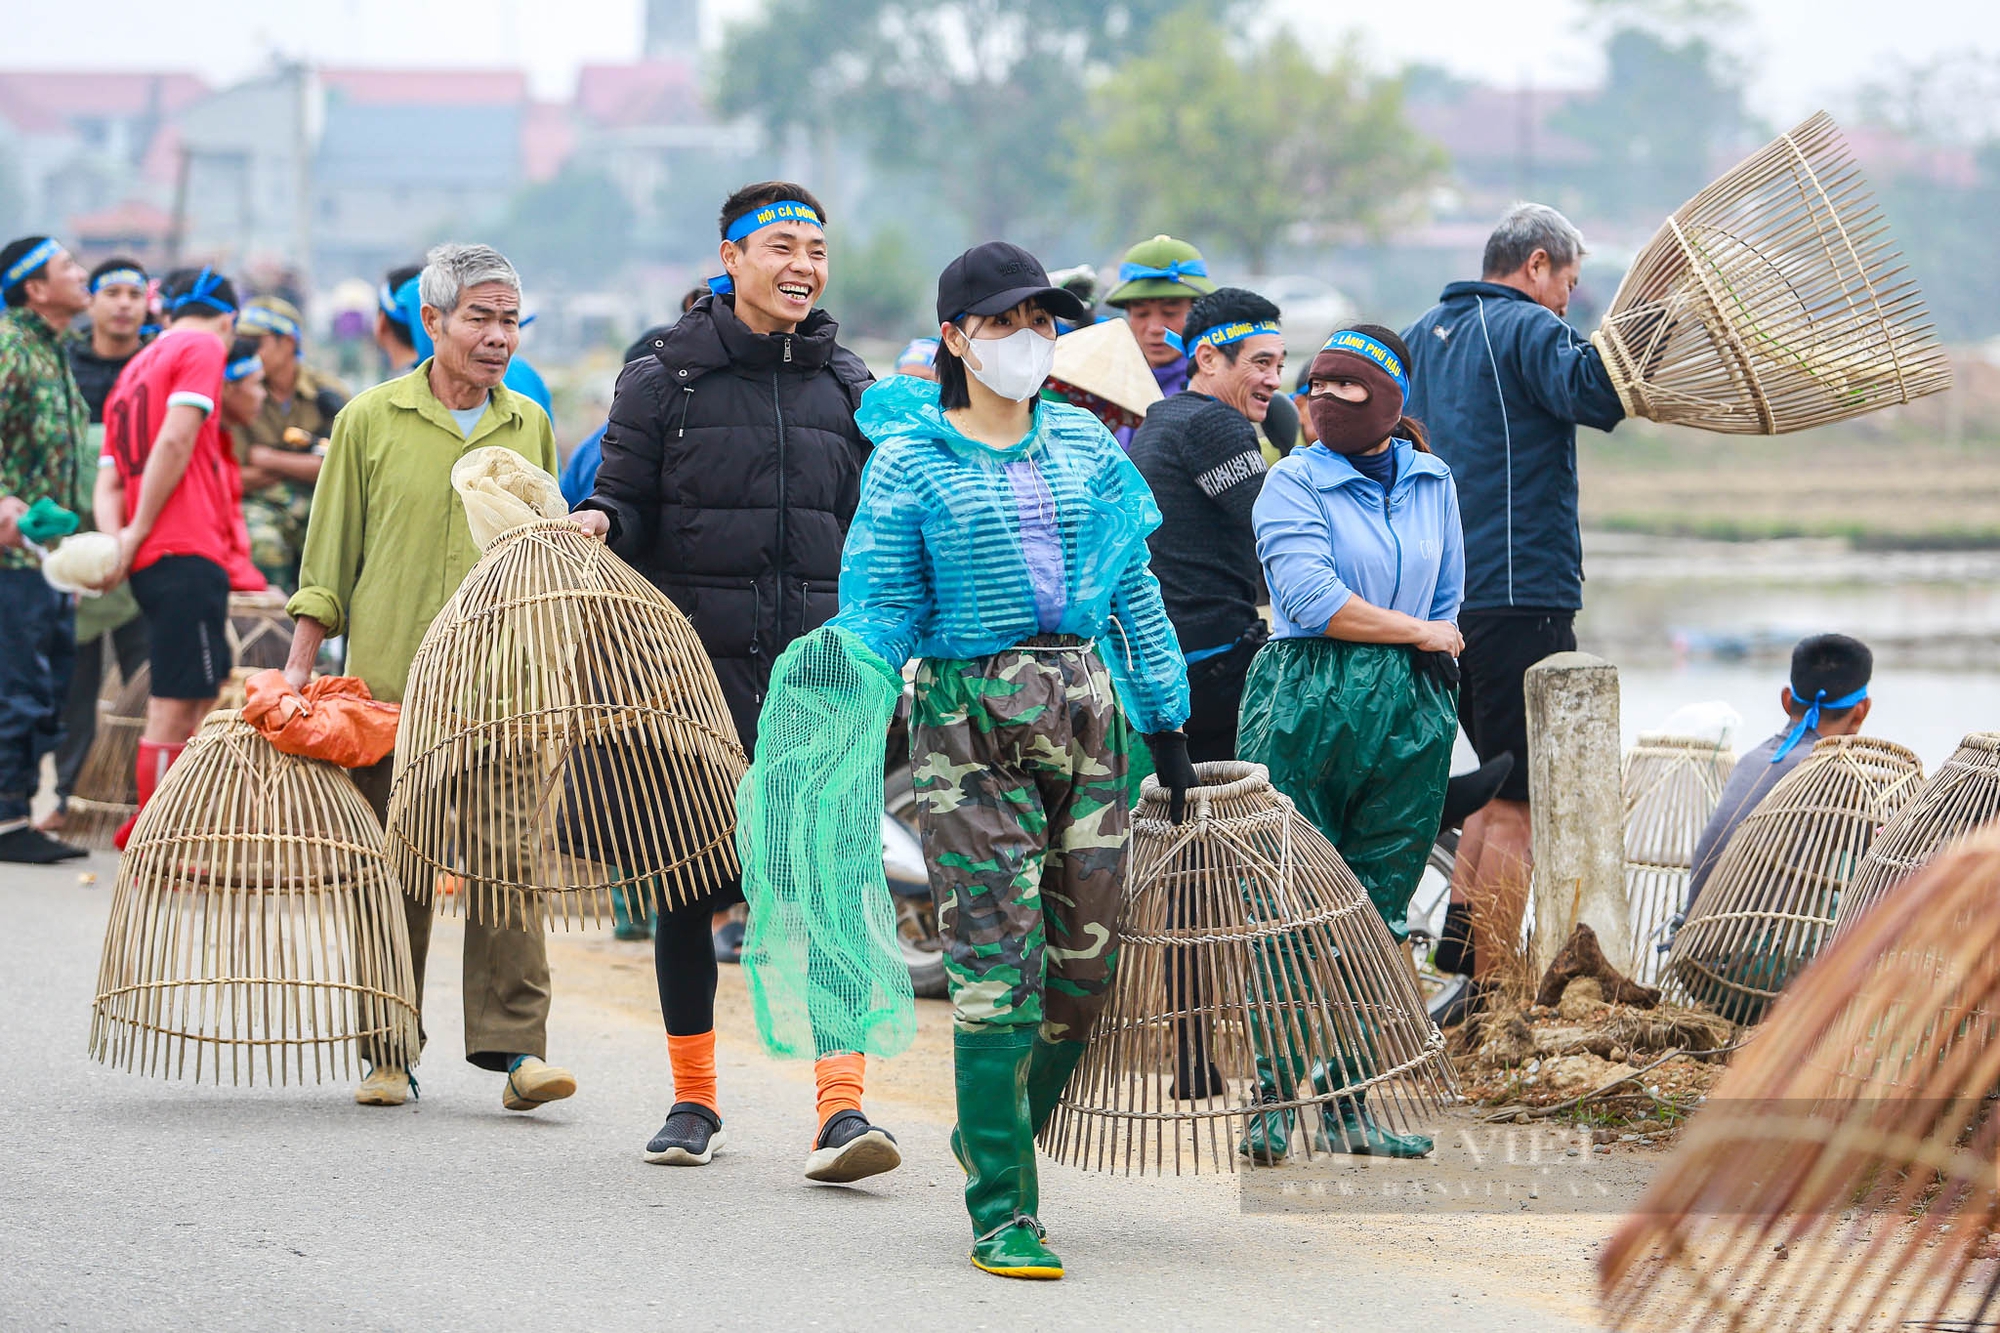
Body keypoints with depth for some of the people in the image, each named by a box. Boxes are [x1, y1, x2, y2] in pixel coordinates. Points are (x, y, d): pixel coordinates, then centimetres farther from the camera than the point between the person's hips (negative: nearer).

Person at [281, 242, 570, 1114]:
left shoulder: (530, 427, 11)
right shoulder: (371, 420, 4)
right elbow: (329, 556, 8)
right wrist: (300, 665, 3)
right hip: (388, 679, -1)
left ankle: (515, 1045, -10)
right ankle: (390, 1052, 10)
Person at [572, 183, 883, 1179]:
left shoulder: (847, 387, 12)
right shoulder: (667, 378, 3)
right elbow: (626, 502, 4)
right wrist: (597, 523, -17)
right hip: (695, 659, -1)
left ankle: (841, 1106, -17)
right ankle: (693, 1099, 20)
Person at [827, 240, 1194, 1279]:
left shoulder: (1084, 443, 11)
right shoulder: (908, 457, 0)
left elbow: (1133, 587, 15)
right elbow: (880, 604, -2)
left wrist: (1165, 717, 13)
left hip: (1087, 711, 4)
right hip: (969, 719, -4)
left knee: (1087, 951, 3)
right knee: (996, 961, -10)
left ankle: (998, 1134, 28)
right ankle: (1001, 1210, -5)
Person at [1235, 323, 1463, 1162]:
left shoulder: (1432, 483, 13)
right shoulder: (1295, 482, -2)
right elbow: (1312, 599, -13)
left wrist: (1435, 653, 7)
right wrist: (1419, 634, -7)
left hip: (1410, 714, 4)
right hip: (1305, 705, -4)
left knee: (1378, 912, 3)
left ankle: (1347, 1104, 7)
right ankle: (1273, 1099, -1)